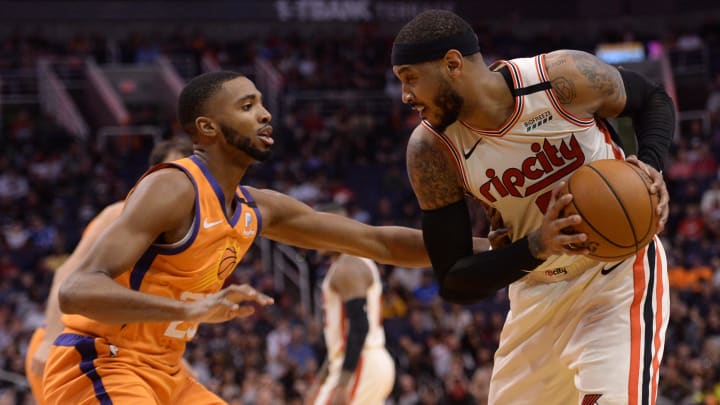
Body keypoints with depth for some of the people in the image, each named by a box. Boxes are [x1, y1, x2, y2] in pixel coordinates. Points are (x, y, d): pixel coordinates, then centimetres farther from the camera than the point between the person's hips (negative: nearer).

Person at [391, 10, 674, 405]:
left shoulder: (567, 77, -21)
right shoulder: (431, 150, -14)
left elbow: (653, 99, 2)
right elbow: (454, 283, -13)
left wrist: (650, 163, -19)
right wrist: (535, 247, -30)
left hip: (619, 273, -4)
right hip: (537, 294, 4)